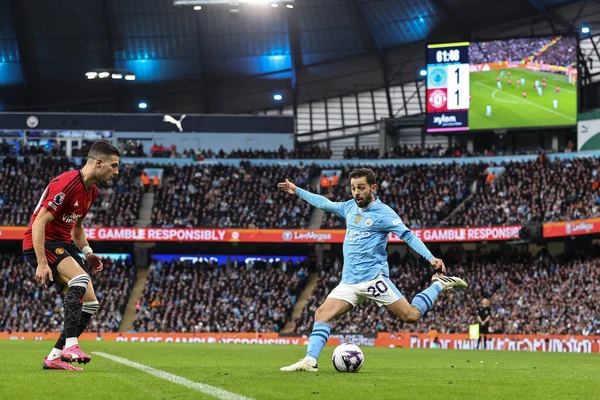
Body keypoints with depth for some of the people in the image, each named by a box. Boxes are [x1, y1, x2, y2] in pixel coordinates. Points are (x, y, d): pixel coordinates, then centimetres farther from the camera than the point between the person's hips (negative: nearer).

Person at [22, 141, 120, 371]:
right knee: (80, 278, -32)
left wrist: (87, 252, 8)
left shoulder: (92, 191, 9)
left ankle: (54, 357, 6)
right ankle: (70, 345, -33)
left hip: (63, 244, 9)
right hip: (42, 243, -9)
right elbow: (39, 222, -23)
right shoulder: (67, 184, -21)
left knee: (90, 304, 1)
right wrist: (41, 263, -28)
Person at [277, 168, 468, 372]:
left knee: (411, 315, -11)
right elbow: (325, 203, 30)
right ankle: (310, 361, -15)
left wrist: (430, 257, -26)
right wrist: (297, 191, 35)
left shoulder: (383, 213, -7)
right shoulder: (350, 207, 13)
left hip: (373, 277, -6)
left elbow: (408, 236, -14)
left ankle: (439, 284, 11)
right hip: (349, 281, 6)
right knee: (322, 314, -11)